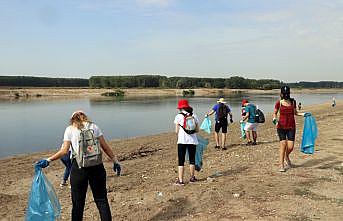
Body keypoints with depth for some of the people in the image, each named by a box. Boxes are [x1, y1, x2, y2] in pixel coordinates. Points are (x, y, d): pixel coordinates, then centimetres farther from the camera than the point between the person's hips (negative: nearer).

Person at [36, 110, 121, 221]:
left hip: (79, 167, -1)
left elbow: (64, 150, -3)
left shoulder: (69, 129, 7)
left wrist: (48, 160, 4)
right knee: (101, 199, 8)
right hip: (97, 166, 1)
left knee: (78, 201, 11)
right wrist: (115, 160, 11)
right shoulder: (94, 126, 11)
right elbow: (105, 147, 6)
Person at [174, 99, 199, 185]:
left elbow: (176, 131, -6)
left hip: (182, 140, -3)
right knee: (192, 159, 15)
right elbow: (197, 130, 4)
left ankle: (180, 180, 2)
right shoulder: (194, 116, 5)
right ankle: (192, 178, 24)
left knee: (181, 161, 2)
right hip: (192, 140, 3)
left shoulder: (178, 116, -5)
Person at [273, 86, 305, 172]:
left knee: (290, 147, -4)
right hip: (281, 126, -2)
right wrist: (274, 119, -12)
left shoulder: (293, 102, 7)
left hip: (291, 127, 3)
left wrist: (303, 114, 4)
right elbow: (274, 113, 8)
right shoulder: (279, 103, -2)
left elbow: (295, 112, 19)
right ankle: (281, 165, 3)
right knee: (283, 144, -10)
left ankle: (286, 157, 32)